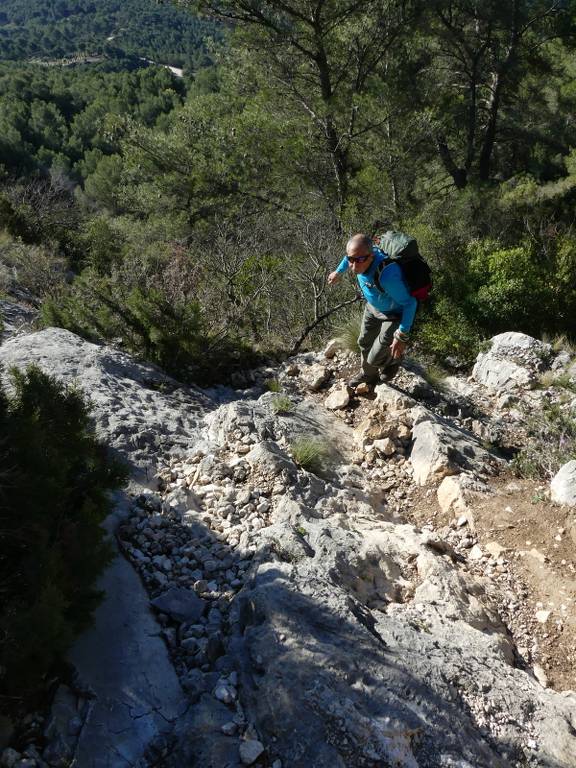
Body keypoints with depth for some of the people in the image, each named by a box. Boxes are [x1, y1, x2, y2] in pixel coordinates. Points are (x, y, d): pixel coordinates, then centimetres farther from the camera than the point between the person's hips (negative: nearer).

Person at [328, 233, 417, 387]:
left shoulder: (387, 275, -45)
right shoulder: (360, 254, -24)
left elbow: (409, 303, -32)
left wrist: (401, 336, -30)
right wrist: (338, 272, 20)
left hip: (394, 314, -7)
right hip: (373, 306, 7)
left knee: (374, 360, -1)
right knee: (364, 343, 25)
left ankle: (393, 360, 36)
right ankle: (368, 375, 55)